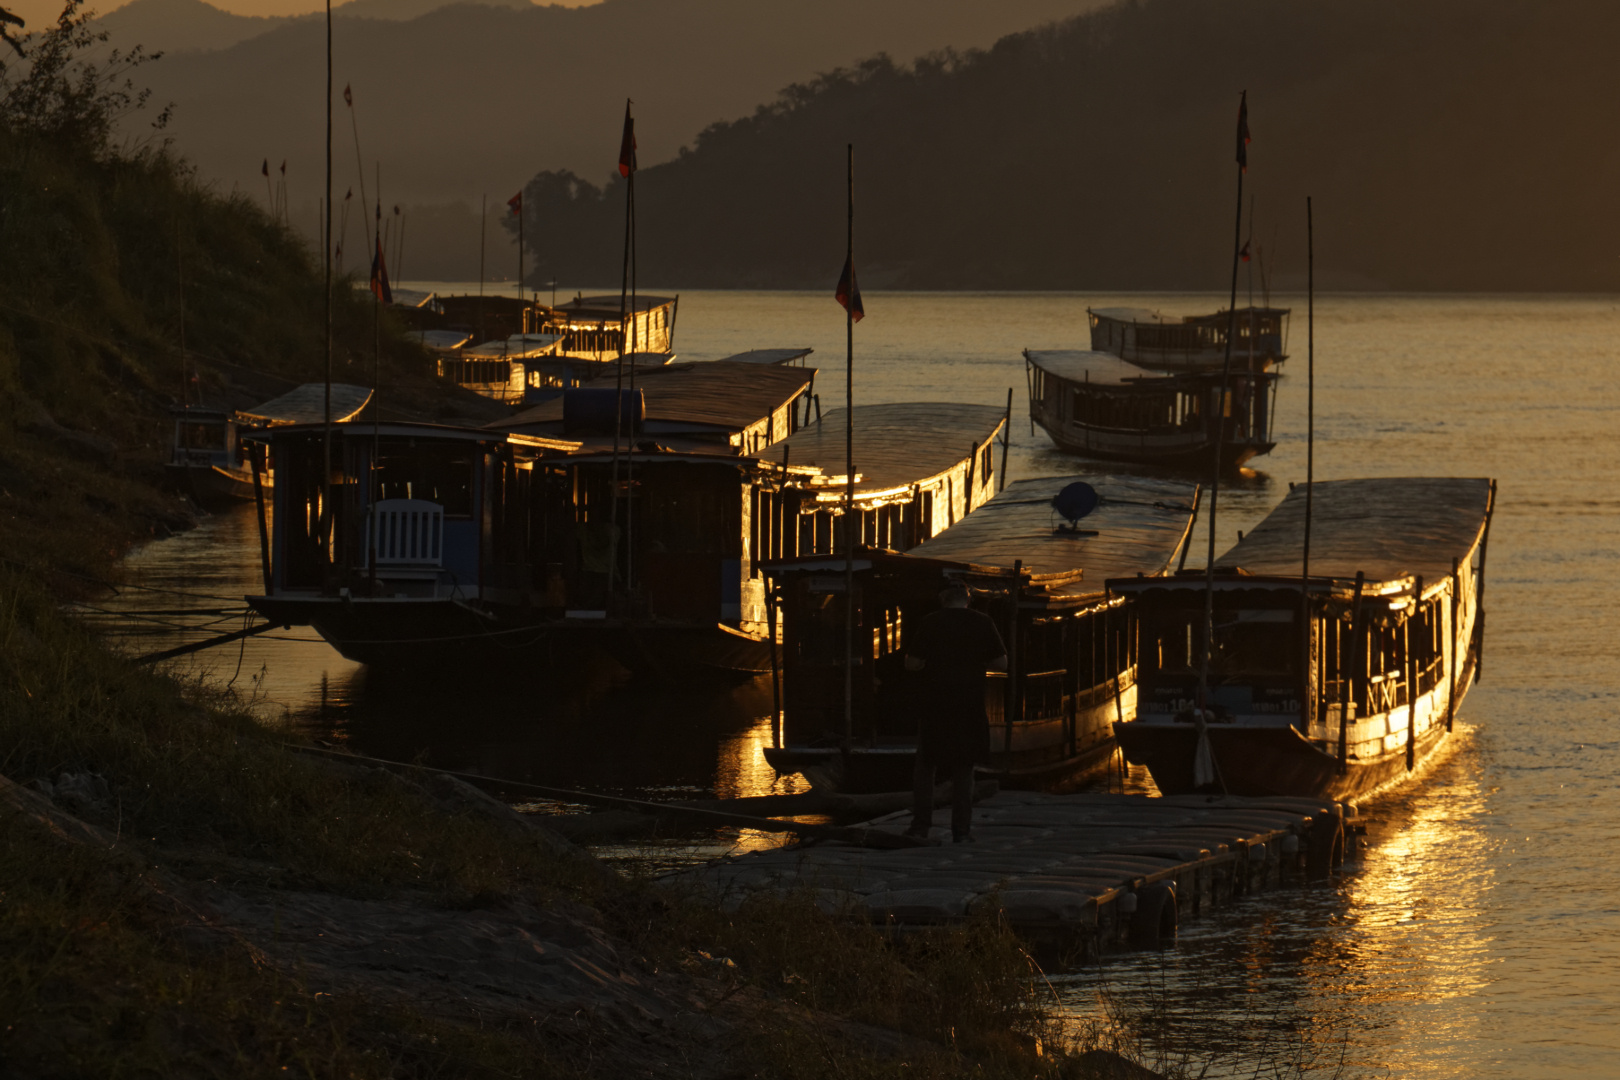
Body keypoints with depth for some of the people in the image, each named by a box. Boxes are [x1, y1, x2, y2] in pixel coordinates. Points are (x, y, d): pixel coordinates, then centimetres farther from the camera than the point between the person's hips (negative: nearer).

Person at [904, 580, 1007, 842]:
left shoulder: (930, 623, -4)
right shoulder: (983, 623, -1)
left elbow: (912, 664, -5)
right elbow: (1002, 663, 3)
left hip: (935, 705, -1)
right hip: (970, 706, 1)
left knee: (925, 765, 10)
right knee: (963, 770, 8)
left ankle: (920, 824, 4)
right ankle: (961, 829, 5)